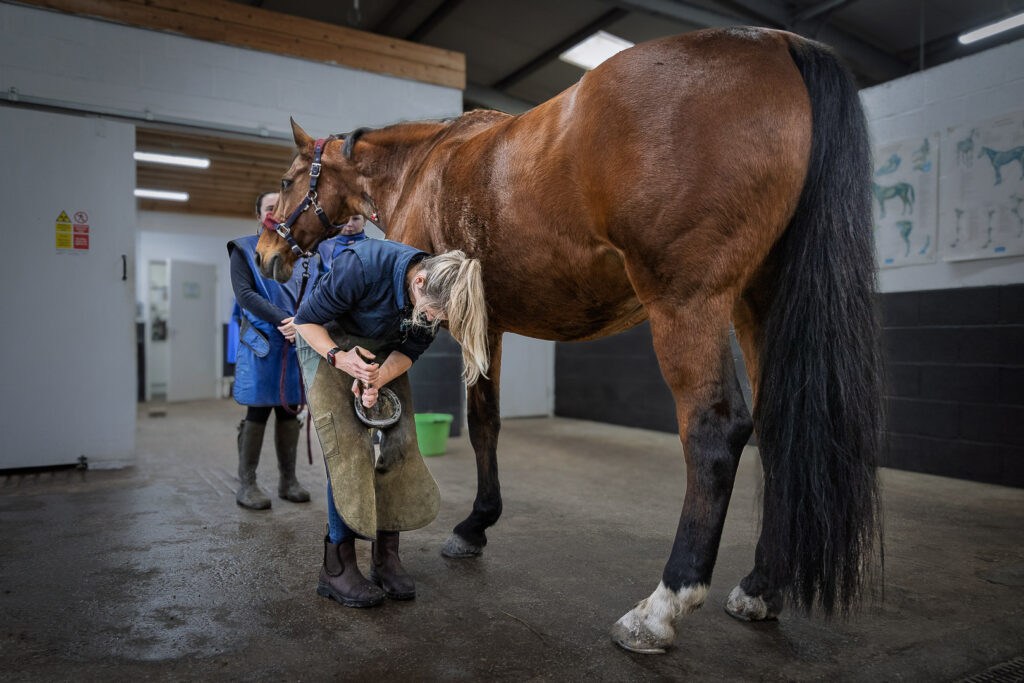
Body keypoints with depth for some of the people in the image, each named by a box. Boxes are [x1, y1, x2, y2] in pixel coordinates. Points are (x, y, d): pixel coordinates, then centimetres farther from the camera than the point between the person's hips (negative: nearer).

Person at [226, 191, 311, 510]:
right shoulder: (244, 249, 5)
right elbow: (244, 294, -7)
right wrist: (281, 319, -18)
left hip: (295, 341, 4)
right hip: (260, 341, -3)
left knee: (289, 411, 7)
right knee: (257, 412, -2)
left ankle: (288, 480, 17)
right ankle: (246, 484, 8)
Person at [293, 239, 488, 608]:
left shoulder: (434, 296, -21)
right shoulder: (361, 266, -36)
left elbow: (409, 350, -8)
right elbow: (306, 319, -22)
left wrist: (378, 380, -27)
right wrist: (341, 359, -38)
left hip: (382, 349, 5)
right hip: (324, 341, -5)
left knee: (401, 440, -5)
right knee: (347, 447, -14)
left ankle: (386, 556, 6)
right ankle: (337, 567, -3)